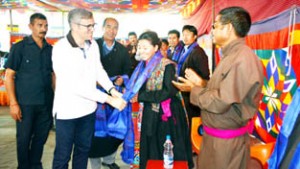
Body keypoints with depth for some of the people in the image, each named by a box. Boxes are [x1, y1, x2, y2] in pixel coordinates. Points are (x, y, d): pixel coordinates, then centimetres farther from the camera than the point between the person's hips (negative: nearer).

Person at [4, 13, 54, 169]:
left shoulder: (50, 49, 6)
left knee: (41, 137, 14)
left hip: (46, 103, 3)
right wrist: (13, 103, -11)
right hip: (25, 103, -3)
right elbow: (9, 76, -5)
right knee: (24, 139, 9)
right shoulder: (19, 47, -4)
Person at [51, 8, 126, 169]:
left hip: (88, 108, 6)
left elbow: (99, 71, 10)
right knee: (63, 155, 9)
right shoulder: (61, 48, -21)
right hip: (67, 110, -5)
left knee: (83, 149, 20)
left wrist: (112, 89, -8)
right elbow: (76, 86, -26)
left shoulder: (93, 45, -2)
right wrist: (109, 99, -26)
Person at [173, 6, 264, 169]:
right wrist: (201, 84, 1)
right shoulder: (232, 55, 9)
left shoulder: (243, 59, -26)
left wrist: (194, 89, -14)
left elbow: (220, 103, -28)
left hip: (227, 141, -9)